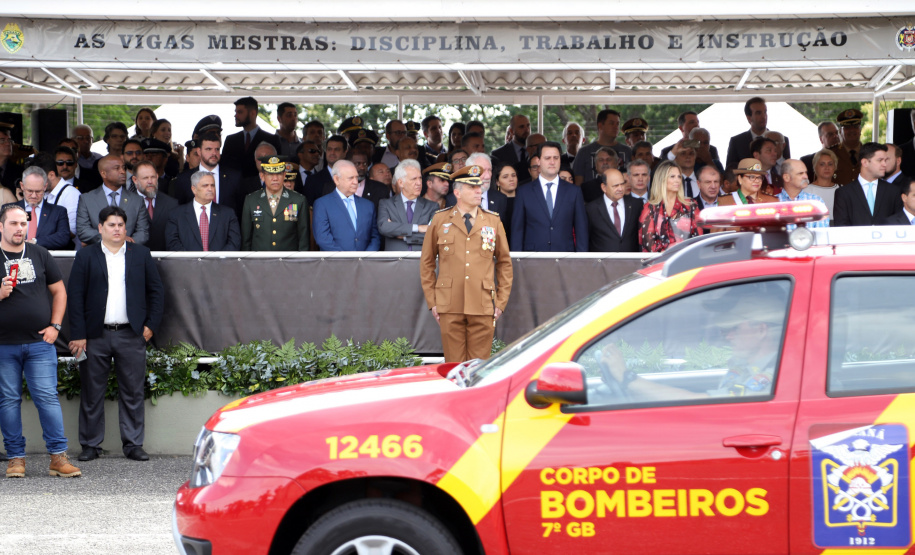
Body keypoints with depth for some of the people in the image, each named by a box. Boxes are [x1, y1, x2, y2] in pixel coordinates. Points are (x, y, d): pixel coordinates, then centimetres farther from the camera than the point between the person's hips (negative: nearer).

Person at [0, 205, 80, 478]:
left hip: (39, 342, 1)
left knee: (47, 396, -4)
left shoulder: (39, 254, 10)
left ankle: (58, 456, -3)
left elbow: (59, 291, 15)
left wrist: (55, 325, 4)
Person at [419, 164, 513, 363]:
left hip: (483, 308, 1)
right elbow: (426, 262, 11)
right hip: (450, 308, -1)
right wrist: (431, 301, 6)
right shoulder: (440, 220, 6)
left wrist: (501, 302, 7)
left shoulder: (493, 221, 10)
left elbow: (504, 263, 14)